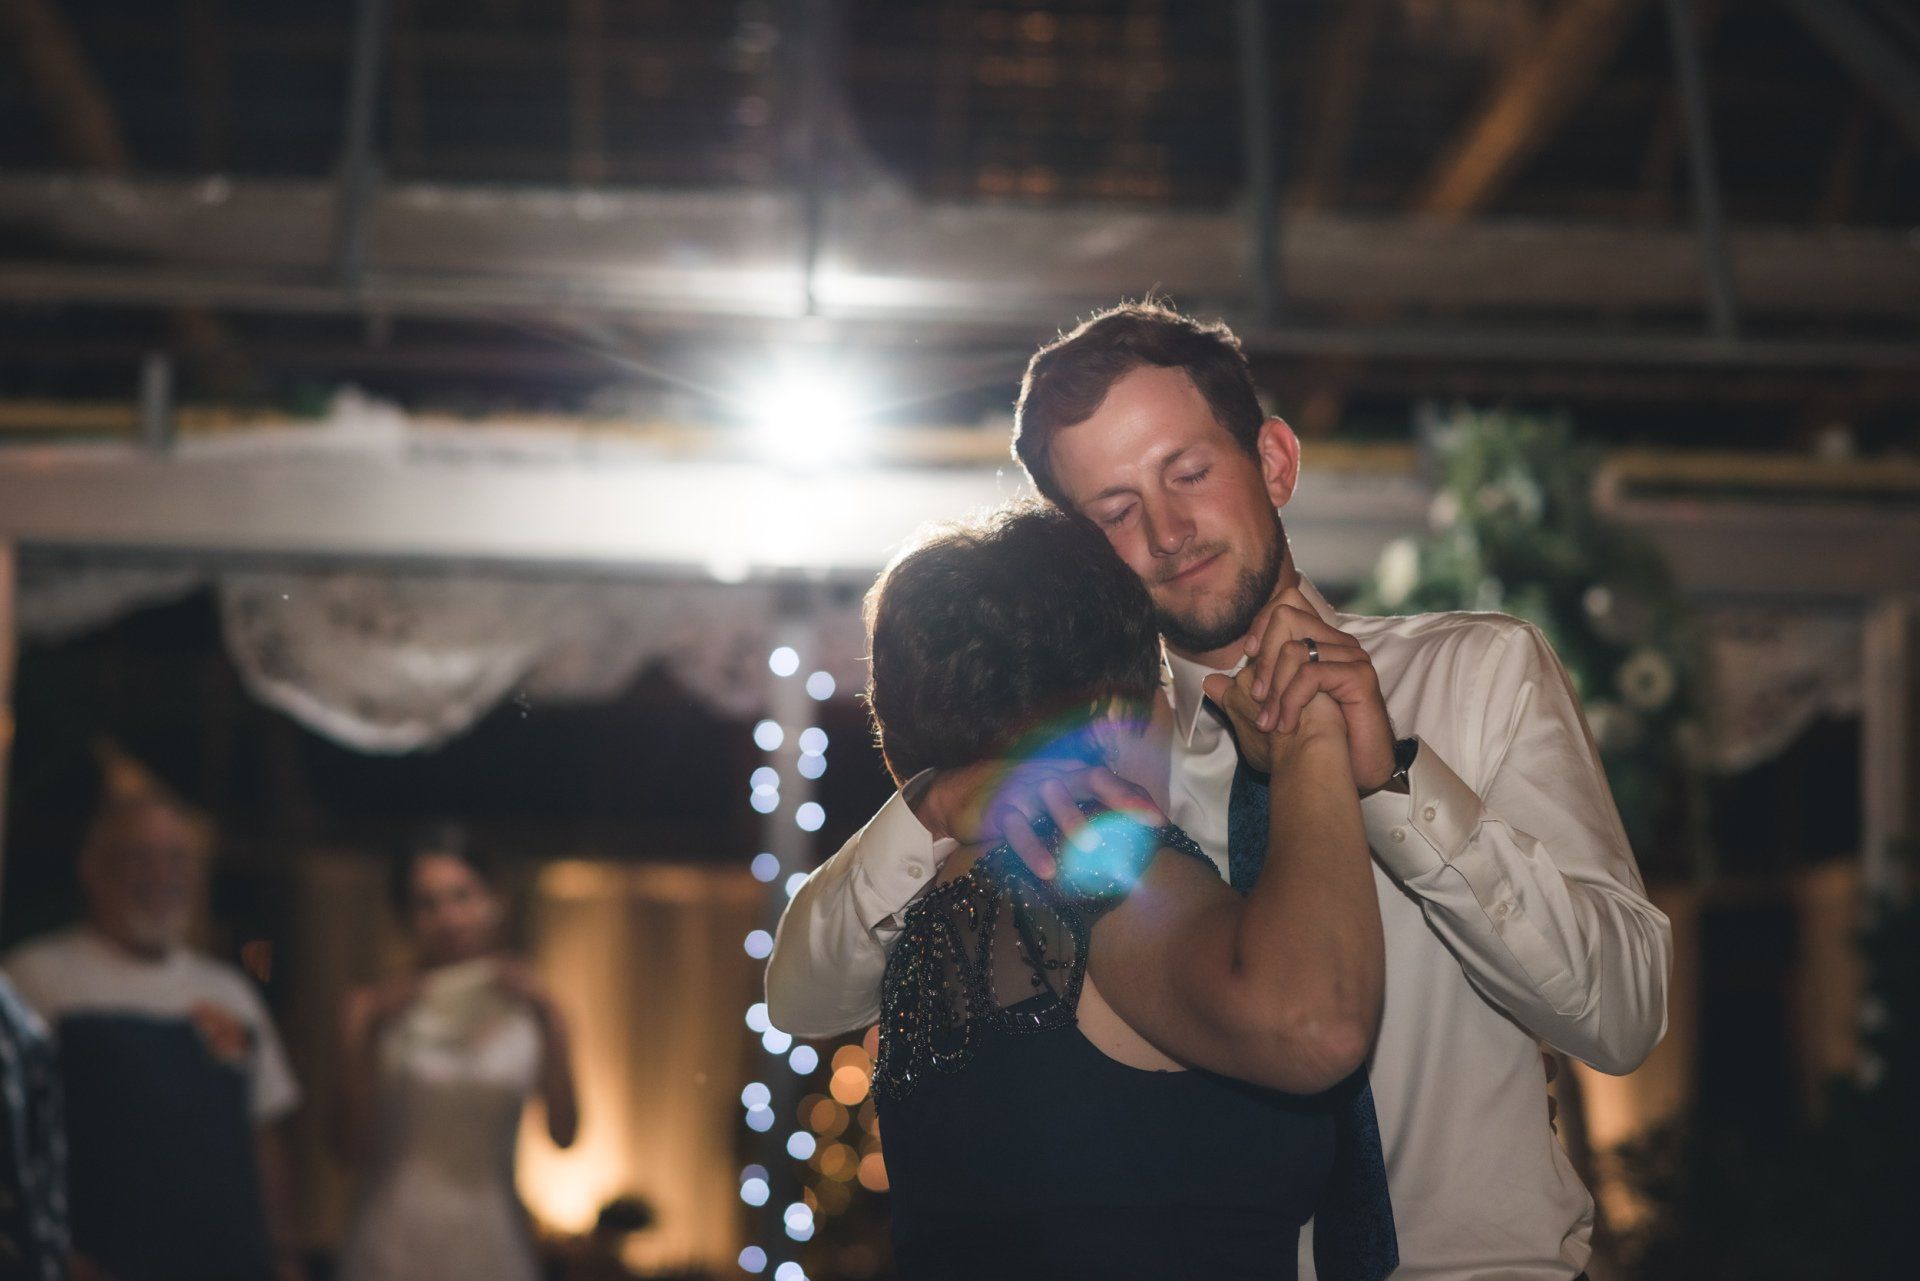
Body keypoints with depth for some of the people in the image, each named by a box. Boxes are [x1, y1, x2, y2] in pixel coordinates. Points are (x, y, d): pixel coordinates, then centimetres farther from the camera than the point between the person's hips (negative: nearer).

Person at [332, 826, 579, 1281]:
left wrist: (547, 1020, -8)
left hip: (491, 1242, 1)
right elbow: (351, 1147, 1)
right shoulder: (373, 1009, 3)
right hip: (394, 1244, -1)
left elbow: (563, 1133, -3)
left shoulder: (529, 1009, 6)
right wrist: (366, 1037, -8)